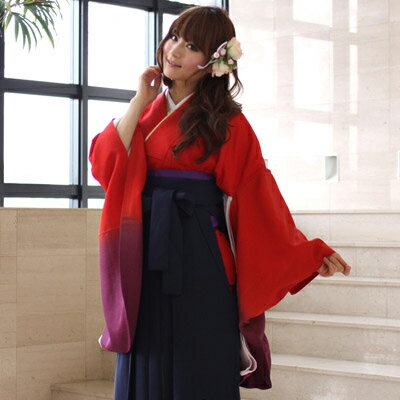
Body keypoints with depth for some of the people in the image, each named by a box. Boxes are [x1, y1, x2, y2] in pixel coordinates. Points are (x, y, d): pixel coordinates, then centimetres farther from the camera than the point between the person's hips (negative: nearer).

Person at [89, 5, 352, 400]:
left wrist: (310, 253, -9)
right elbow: (106, 166, -2)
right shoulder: (147, 110, 12)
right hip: (146, 257, 4)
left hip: (198, 260, -4)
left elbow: (256, 199, -3)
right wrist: (140, 101, -2)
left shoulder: (227, 124, -2)